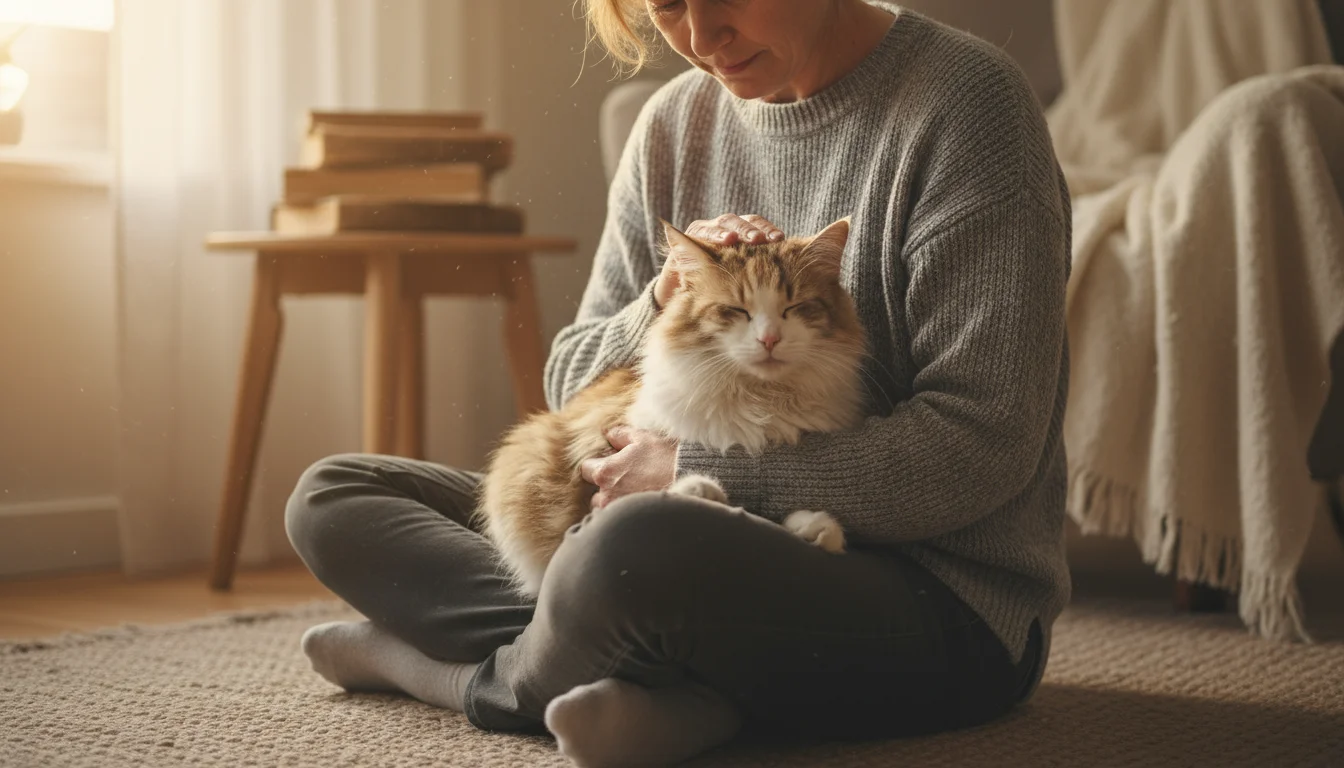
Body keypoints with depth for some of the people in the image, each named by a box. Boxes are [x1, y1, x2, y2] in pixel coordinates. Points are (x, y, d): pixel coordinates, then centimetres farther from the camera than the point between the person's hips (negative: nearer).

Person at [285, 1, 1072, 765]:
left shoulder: (965, 101, -10)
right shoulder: (678, 121, 9)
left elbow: (983, 442, -17)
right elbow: (570, 381, 13)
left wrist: (696, 468, -14)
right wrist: (666, 302, -9)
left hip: (943, 597, -7)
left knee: (631, 548, -39)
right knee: (332, 495, 5)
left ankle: (500, 677, -4)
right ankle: (669, 689, -16)